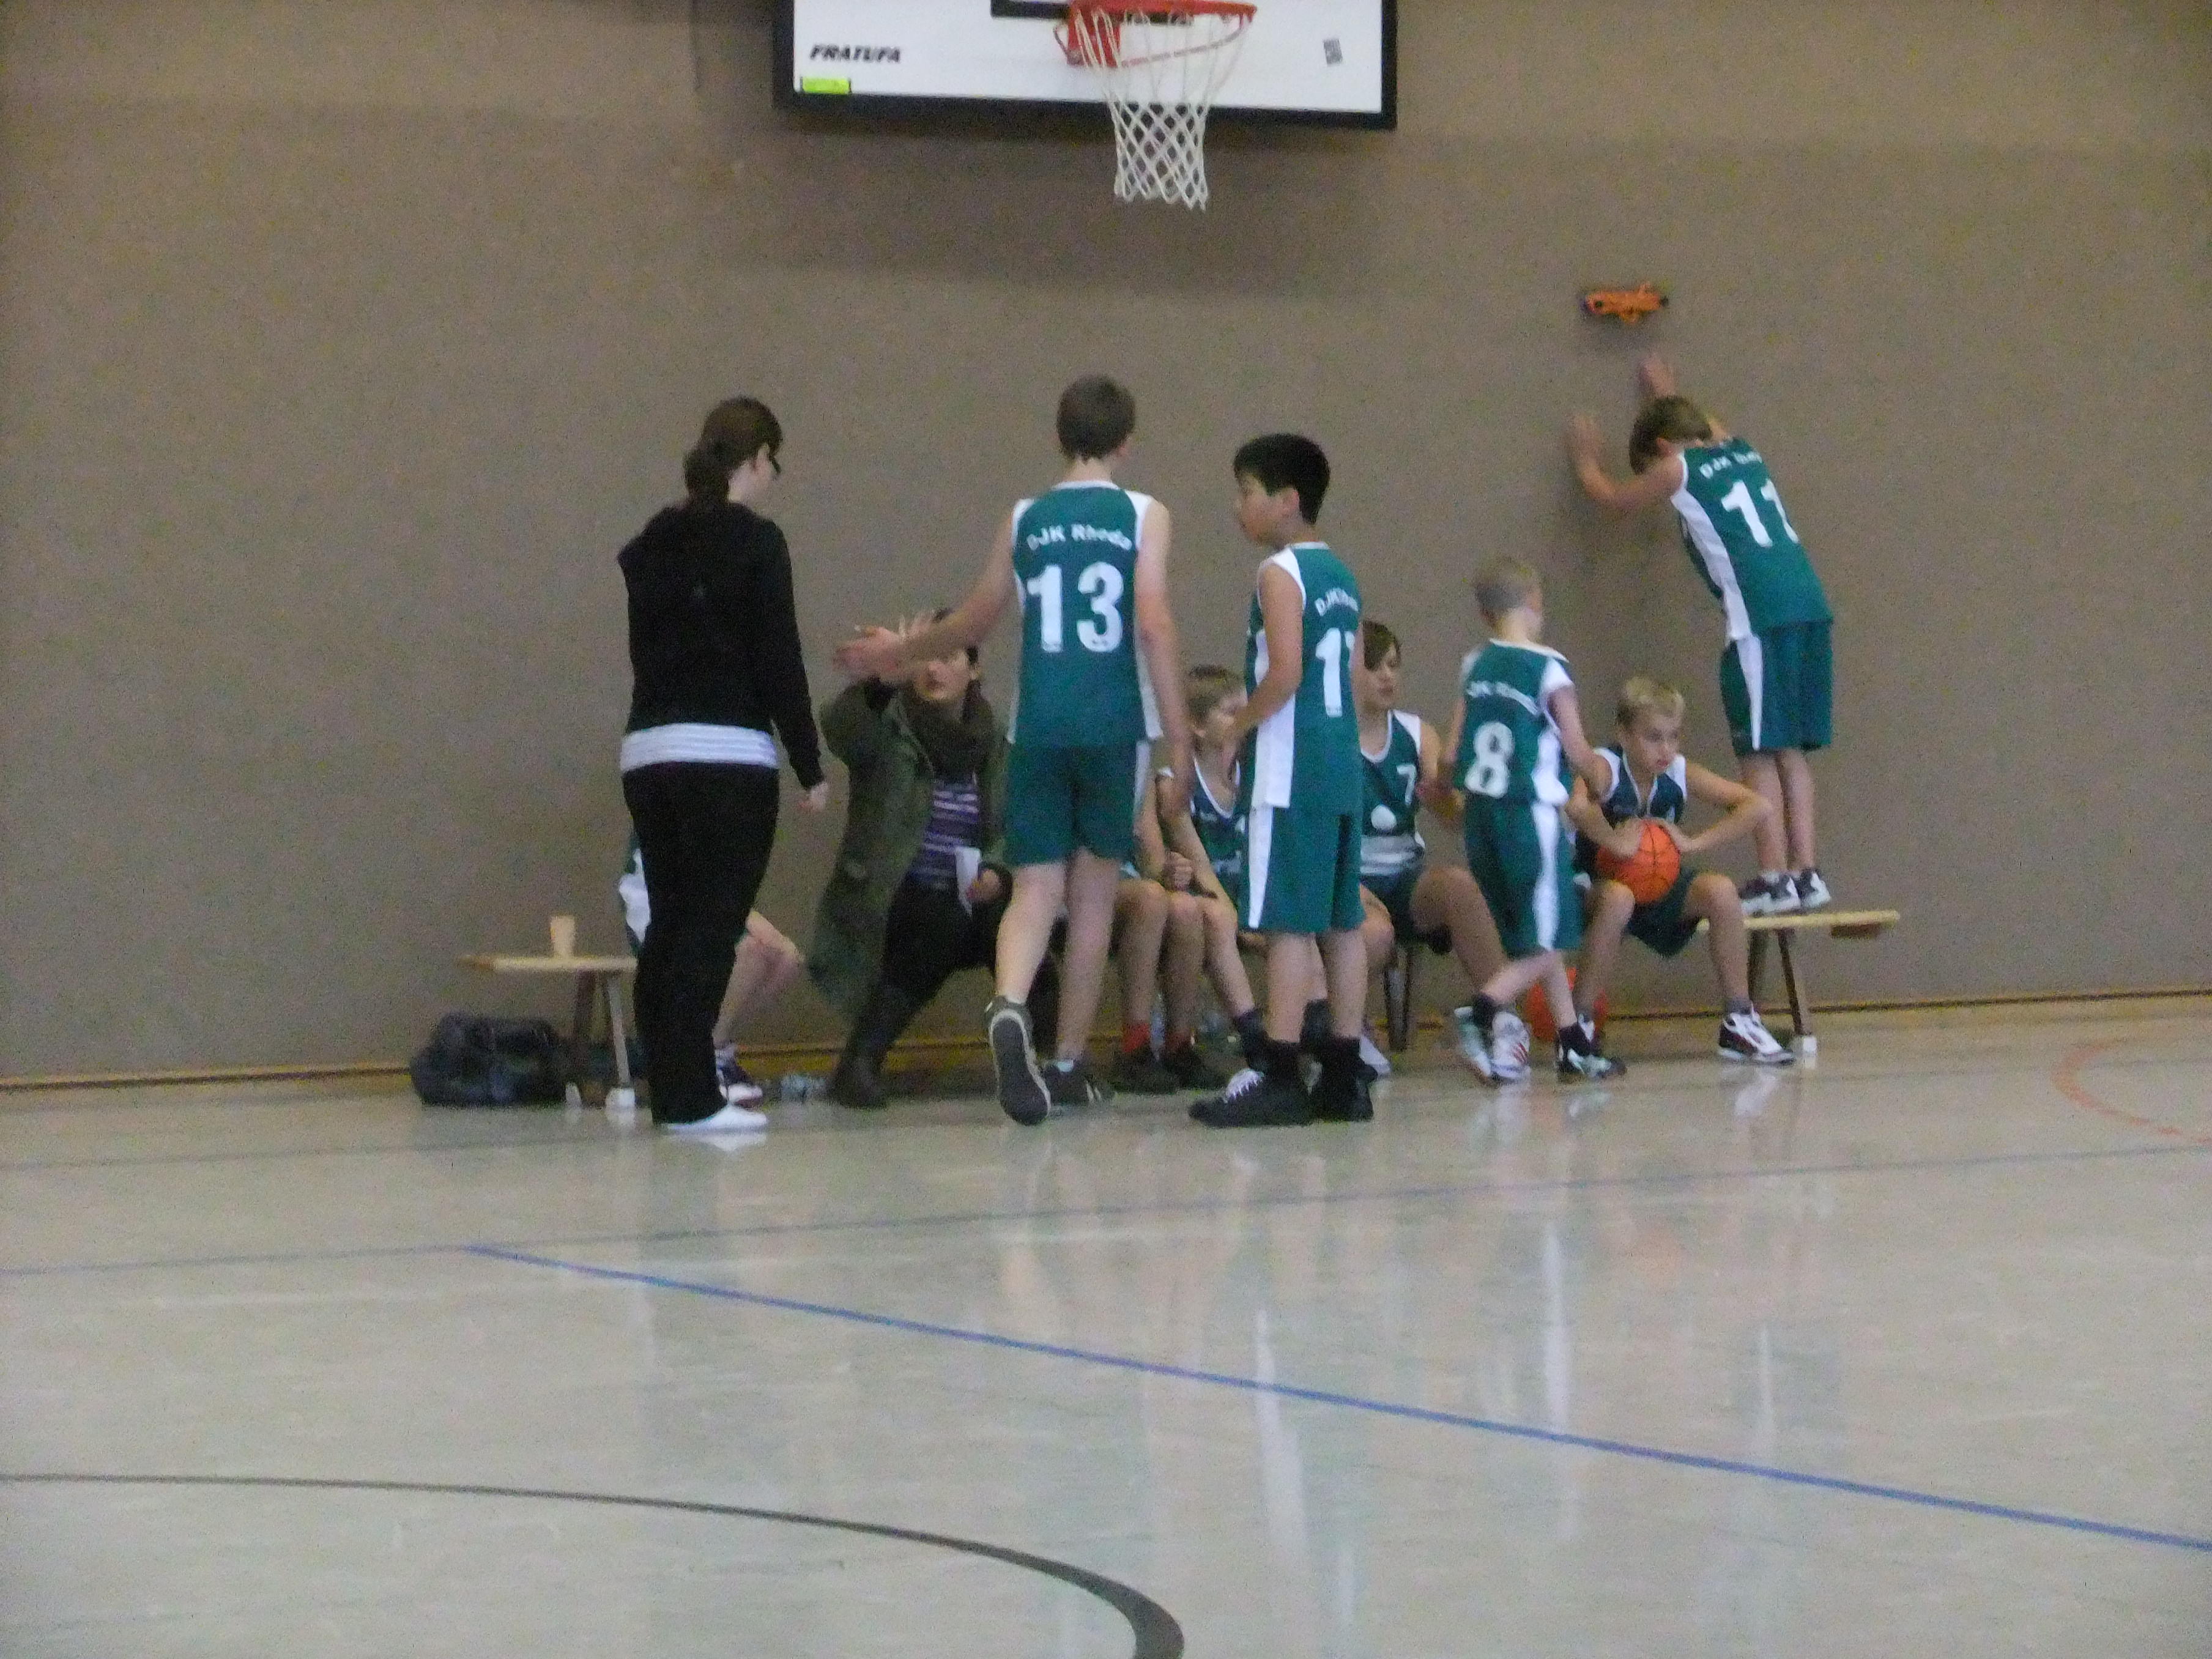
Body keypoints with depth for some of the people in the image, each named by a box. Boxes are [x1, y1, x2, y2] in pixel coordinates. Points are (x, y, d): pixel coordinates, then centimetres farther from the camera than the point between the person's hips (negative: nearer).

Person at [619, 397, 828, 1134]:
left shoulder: (652, 545, 12)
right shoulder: (754, 542, -7)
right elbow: (779, 663, -9)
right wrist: (810, 768, -4)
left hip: (649, 751, 7)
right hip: (728, 755, -6)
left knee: (669, 922, 11)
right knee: (712, 925, -6)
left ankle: (670, 1089, 13)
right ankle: (691, 1096, -9)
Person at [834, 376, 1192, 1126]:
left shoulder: (1025, 521, 9)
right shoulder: (1143, 517, 1)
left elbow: (974, 620, 19)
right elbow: (1154, 623, -9)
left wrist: (897, 651, 37)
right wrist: (1178, 741, -8)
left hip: (1039, 725, 1)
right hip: (1115, 725, -1)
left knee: (1035, 888, -1)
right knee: (1093, 891, 11)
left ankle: (1009, 1008, -31)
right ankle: (1068, 1063, 16)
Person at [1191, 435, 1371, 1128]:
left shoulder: (1279, 573, -10)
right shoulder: (1340, 576, 16)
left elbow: (1285, 673, -20)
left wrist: (1238, 727, -7)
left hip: (1289, 773, -9)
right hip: (1342, 766, 9)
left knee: (1286, 921, -9)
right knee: (1339, 922, 8)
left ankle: (1280, 1077, -12)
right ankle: (1344, 1078, 9)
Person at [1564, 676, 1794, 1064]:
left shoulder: (1680, 774, -7)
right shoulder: (1606, 767, -21)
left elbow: (1759, 807, -10)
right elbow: (1576, 804, -46)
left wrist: (1695, 843, -17)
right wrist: (1615, 841, -37)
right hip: (1599, 887, -5)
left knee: (1721, 891, -20)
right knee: (1618, 898, -38)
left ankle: (1739, 1024, -7)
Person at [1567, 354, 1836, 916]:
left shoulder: (1678, 469, 6)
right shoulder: (1739, 451, 23)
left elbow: (1611, 497, 24)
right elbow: (1703, 429, 49)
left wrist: (1586, 457, 43)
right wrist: (1667, 394, 65)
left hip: (1760, 615, -7)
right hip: (1809, 606, 7)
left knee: (1760, 753, -4)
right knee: (1790, 751, 11)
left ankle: (1775, 877, -9)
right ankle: (1805, 871, 9)